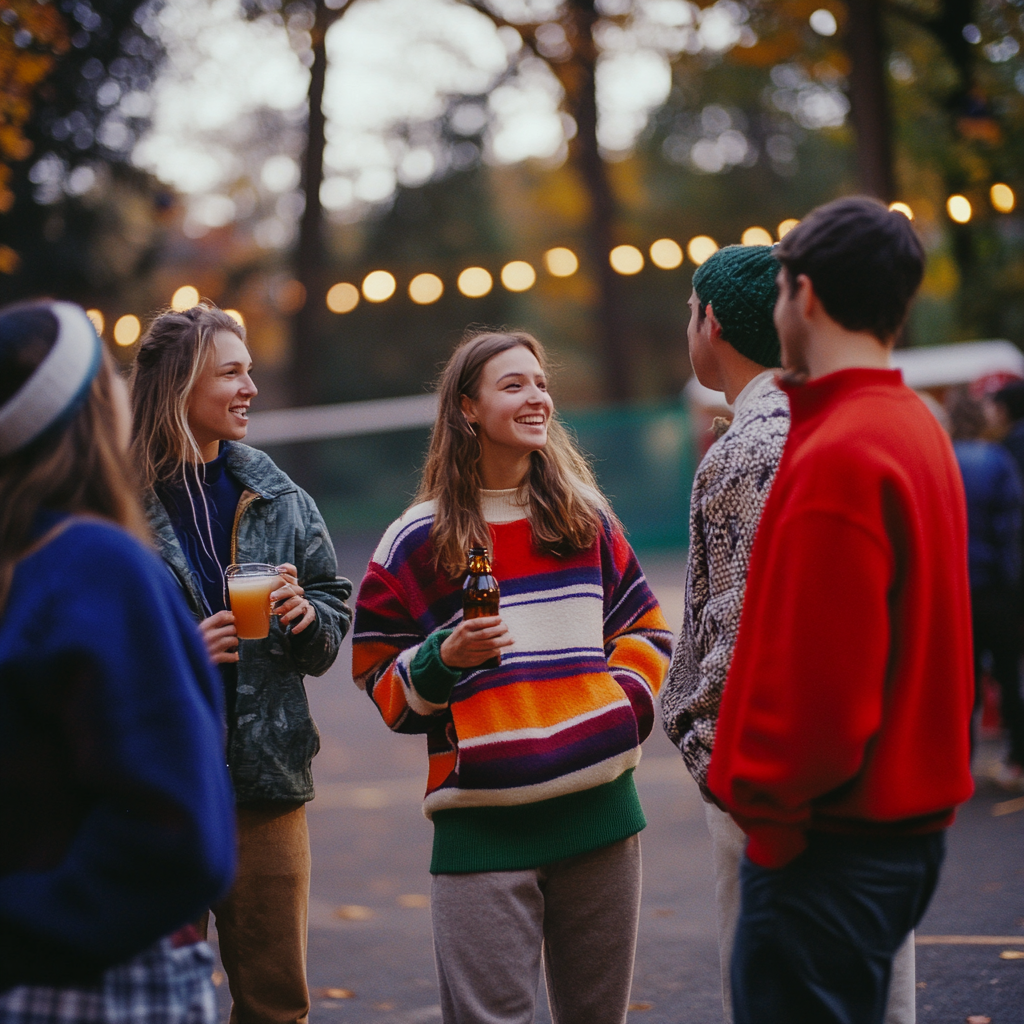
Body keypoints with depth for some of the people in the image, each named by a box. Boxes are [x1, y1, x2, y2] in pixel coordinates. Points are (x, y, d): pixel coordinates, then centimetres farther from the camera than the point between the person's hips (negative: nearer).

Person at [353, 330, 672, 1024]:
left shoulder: (587, 516, 11)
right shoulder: (418, 540, 1)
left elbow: (643, 628, 20)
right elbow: (381, 682, 4)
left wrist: (625, 704, 3)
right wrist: (444, 659, -15)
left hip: (599, 802, 3)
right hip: (482, 819, -3)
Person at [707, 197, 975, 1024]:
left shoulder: (839, 454, -19)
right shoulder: (919, 428, 12)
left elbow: (820, 685, -23)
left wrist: (762, 800, -9)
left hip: (834, 844, -10)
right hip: (908, 822, 10)